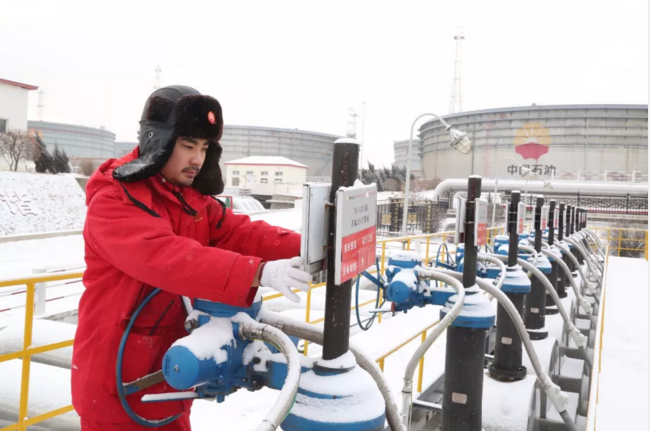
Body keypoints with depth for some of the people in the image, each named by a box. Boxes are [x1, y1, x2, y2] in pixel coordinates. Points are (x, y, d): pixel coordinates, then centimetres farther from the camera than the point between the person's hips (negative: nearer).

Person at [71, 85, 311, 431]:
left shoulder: (193, 202, 6)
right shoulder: (112, 201, -18)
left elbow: (240, 234, -9)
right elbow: (169, 258, -34)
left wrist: (304, 249, -26)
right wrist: (258, 273, -44)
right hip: (118, 382, -6)